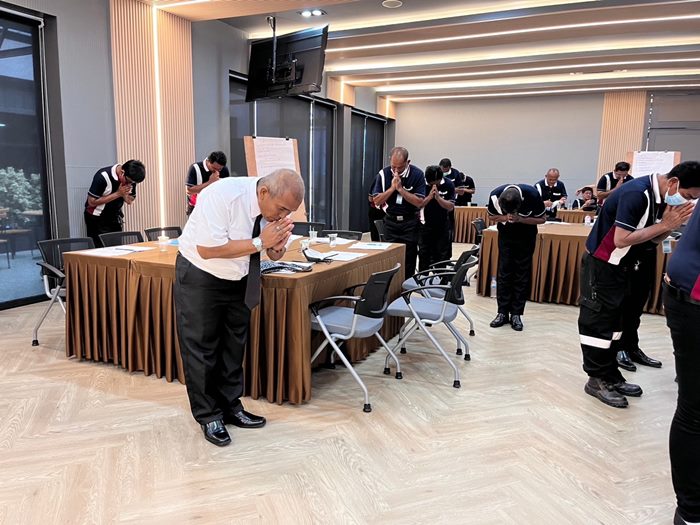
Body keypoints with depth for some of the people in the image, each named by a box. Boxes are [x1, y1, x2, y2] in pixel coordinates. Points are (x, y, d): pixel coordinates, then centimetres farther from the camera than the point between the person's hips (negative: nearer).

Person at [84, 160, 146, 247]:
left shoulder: (131, 179, -5)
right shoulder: (103, 176, -22)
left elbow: (130, 201, 7)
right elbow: (92, 202, -20)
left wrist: (124, 194, -17)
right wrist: (117, 194, -23)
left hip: (115, 218, 5)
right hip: (96, 219, -5)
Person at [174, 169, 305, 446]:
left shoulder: (276, 206, -12)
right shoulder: (223, 195, -31)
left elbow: (274, 254, -1)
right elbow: (207, 249, -33)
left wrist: (277, 247, -25)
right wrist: (259, 242, -34)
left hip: (239, 280, 6)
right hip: (201, 277, -6)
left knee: (234, 345, 13)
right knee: (201, 348, 2)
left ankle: (231, 408, 28)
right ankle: (208, 416, 17)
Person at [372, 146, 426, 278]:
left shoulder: (417, 174, -10)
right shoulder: (384, 173, -4)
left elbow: (419, 202, -15)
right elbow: (376, 201, -5)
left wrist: (400, 189, -22)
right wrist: (392, 188, -18)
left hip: (410, 222, -2)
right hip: (390, 221, 2)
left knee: (409, 261, 1)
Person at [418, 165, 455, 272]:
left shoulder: (448, 185, -11)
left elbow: (450, 207, -14)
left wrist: (438, 197, -29)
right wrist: (429, 196, -31)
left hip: (442, 225, 1)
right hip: (425, 224, -1)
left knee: (442, 255, 7)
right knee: (423, 255, 3)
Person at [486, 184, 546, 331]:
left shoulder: (532, 195, -30)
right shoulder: (495, 196, -26)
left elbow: (541, 219, -16)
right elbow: (492, 216, -6)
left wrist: (519, 219, -32)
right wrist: (504, 218, -28)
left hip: (526, 237, -1)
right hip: (505, 235, 1)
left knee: (522, 275, -1)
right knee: (504, 273, -1)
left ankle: (516, 314, 6)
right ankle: (503, 312, 6)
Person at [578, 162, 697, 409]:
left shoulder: (659, 197, 4)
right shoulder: (636, 193, -24)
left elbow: (651, 239, 8)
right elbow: (621, 240, -28)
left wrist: (670, 225, -11)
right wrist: (664, 225, -22)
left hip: (621, 267, 9)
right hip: (601, 265, -9)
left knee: (614, 322, 13)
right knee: (599, 322, -2)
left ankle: (611, 375, 23)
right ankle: (597, 380, 8)